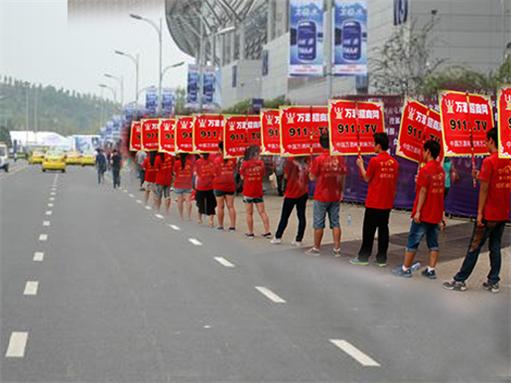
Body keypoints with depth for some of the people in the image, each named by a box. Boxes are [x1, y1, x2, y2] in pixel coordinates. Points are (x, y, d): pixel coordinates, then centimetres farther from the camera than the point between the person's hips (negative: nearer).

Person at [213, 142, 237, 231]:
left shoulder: (217, 160, -12)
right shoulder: (233, 159, -4)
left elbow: (215, 173, -5)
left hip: (219, 185, -3)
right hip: (230, 185, 3)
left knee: (220, 206, 6)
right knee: (230, 206, 5)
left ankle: (220, 225, 11)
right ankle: (233, 225, 2)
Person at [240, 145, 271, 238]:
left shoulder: (245, 164, -11)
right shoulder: (261, 163, -7)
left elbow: (242, 176, -1)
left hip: (248, 191, -2)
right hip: (258, 191, 2)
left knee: (249, 213, 7)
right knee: (262, 212, 5)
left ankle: (250, 232, 11)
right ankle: (267, 231, 2)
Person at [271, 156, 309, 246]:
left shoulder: (291, 160, -13)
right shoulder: (306, 161, -4)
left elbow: (286, 176, -7)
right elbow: (310, 176, 4)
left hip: (291, 193, -3)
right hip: (303, 193, 3)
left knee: (284, 216, 7)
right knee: (301, 216, 5)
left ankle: (278, 237, 14)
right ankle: (299, 240, 5)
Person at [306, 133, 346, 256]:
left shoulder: (318, 160, -14)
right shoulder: (339, 158, -3)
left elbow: (313, 178, -8)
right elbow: (342, 177, 5)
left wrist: (310, 169, 11)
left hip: (321, 196, -3)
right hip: (335, 196, 3)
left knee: (318, 224, 6)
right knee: (335, 223, 8)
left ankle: (316, 248, 15)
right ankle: (337, 249, 7)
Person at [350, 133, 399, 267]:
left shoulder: (375, 160, -13)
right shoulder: (394, 162, 4)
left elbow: (367, 178, -3)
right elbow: (395, 183, 10)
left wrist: (360, 165, 10)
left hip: (374, 203, -5)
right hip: (387, 204, 5)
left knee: (369, 230, 3)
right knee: (383, 229, 8)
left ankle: (363, 257, 9)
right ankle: (382, 258, 10)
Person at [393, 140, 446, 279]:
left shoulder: (425, 169, -16)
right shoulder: (441, 170, 8)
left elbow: (423, 191, -18)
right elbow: (440, 191, 13)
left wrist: (418, 211, -16)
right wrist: (442, 214, 17)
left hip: (424, 214, -7)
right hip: (436, 214, 7)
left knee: (413, 242, 3)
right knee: (433, 243, 9)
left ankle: (405, 269, 9)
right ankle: (431, 270, 9)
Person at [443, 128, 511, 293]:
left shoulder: (489, 161, -15)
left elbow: (484, 189, -15)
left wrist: (480, 213, -12)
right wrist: (480, 177, 13)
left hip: (489, 214, -6)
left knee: (474, 247, 0)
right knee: (495, 247, 12)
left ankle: (460, 280, 5)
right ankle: (493, 282, 13)